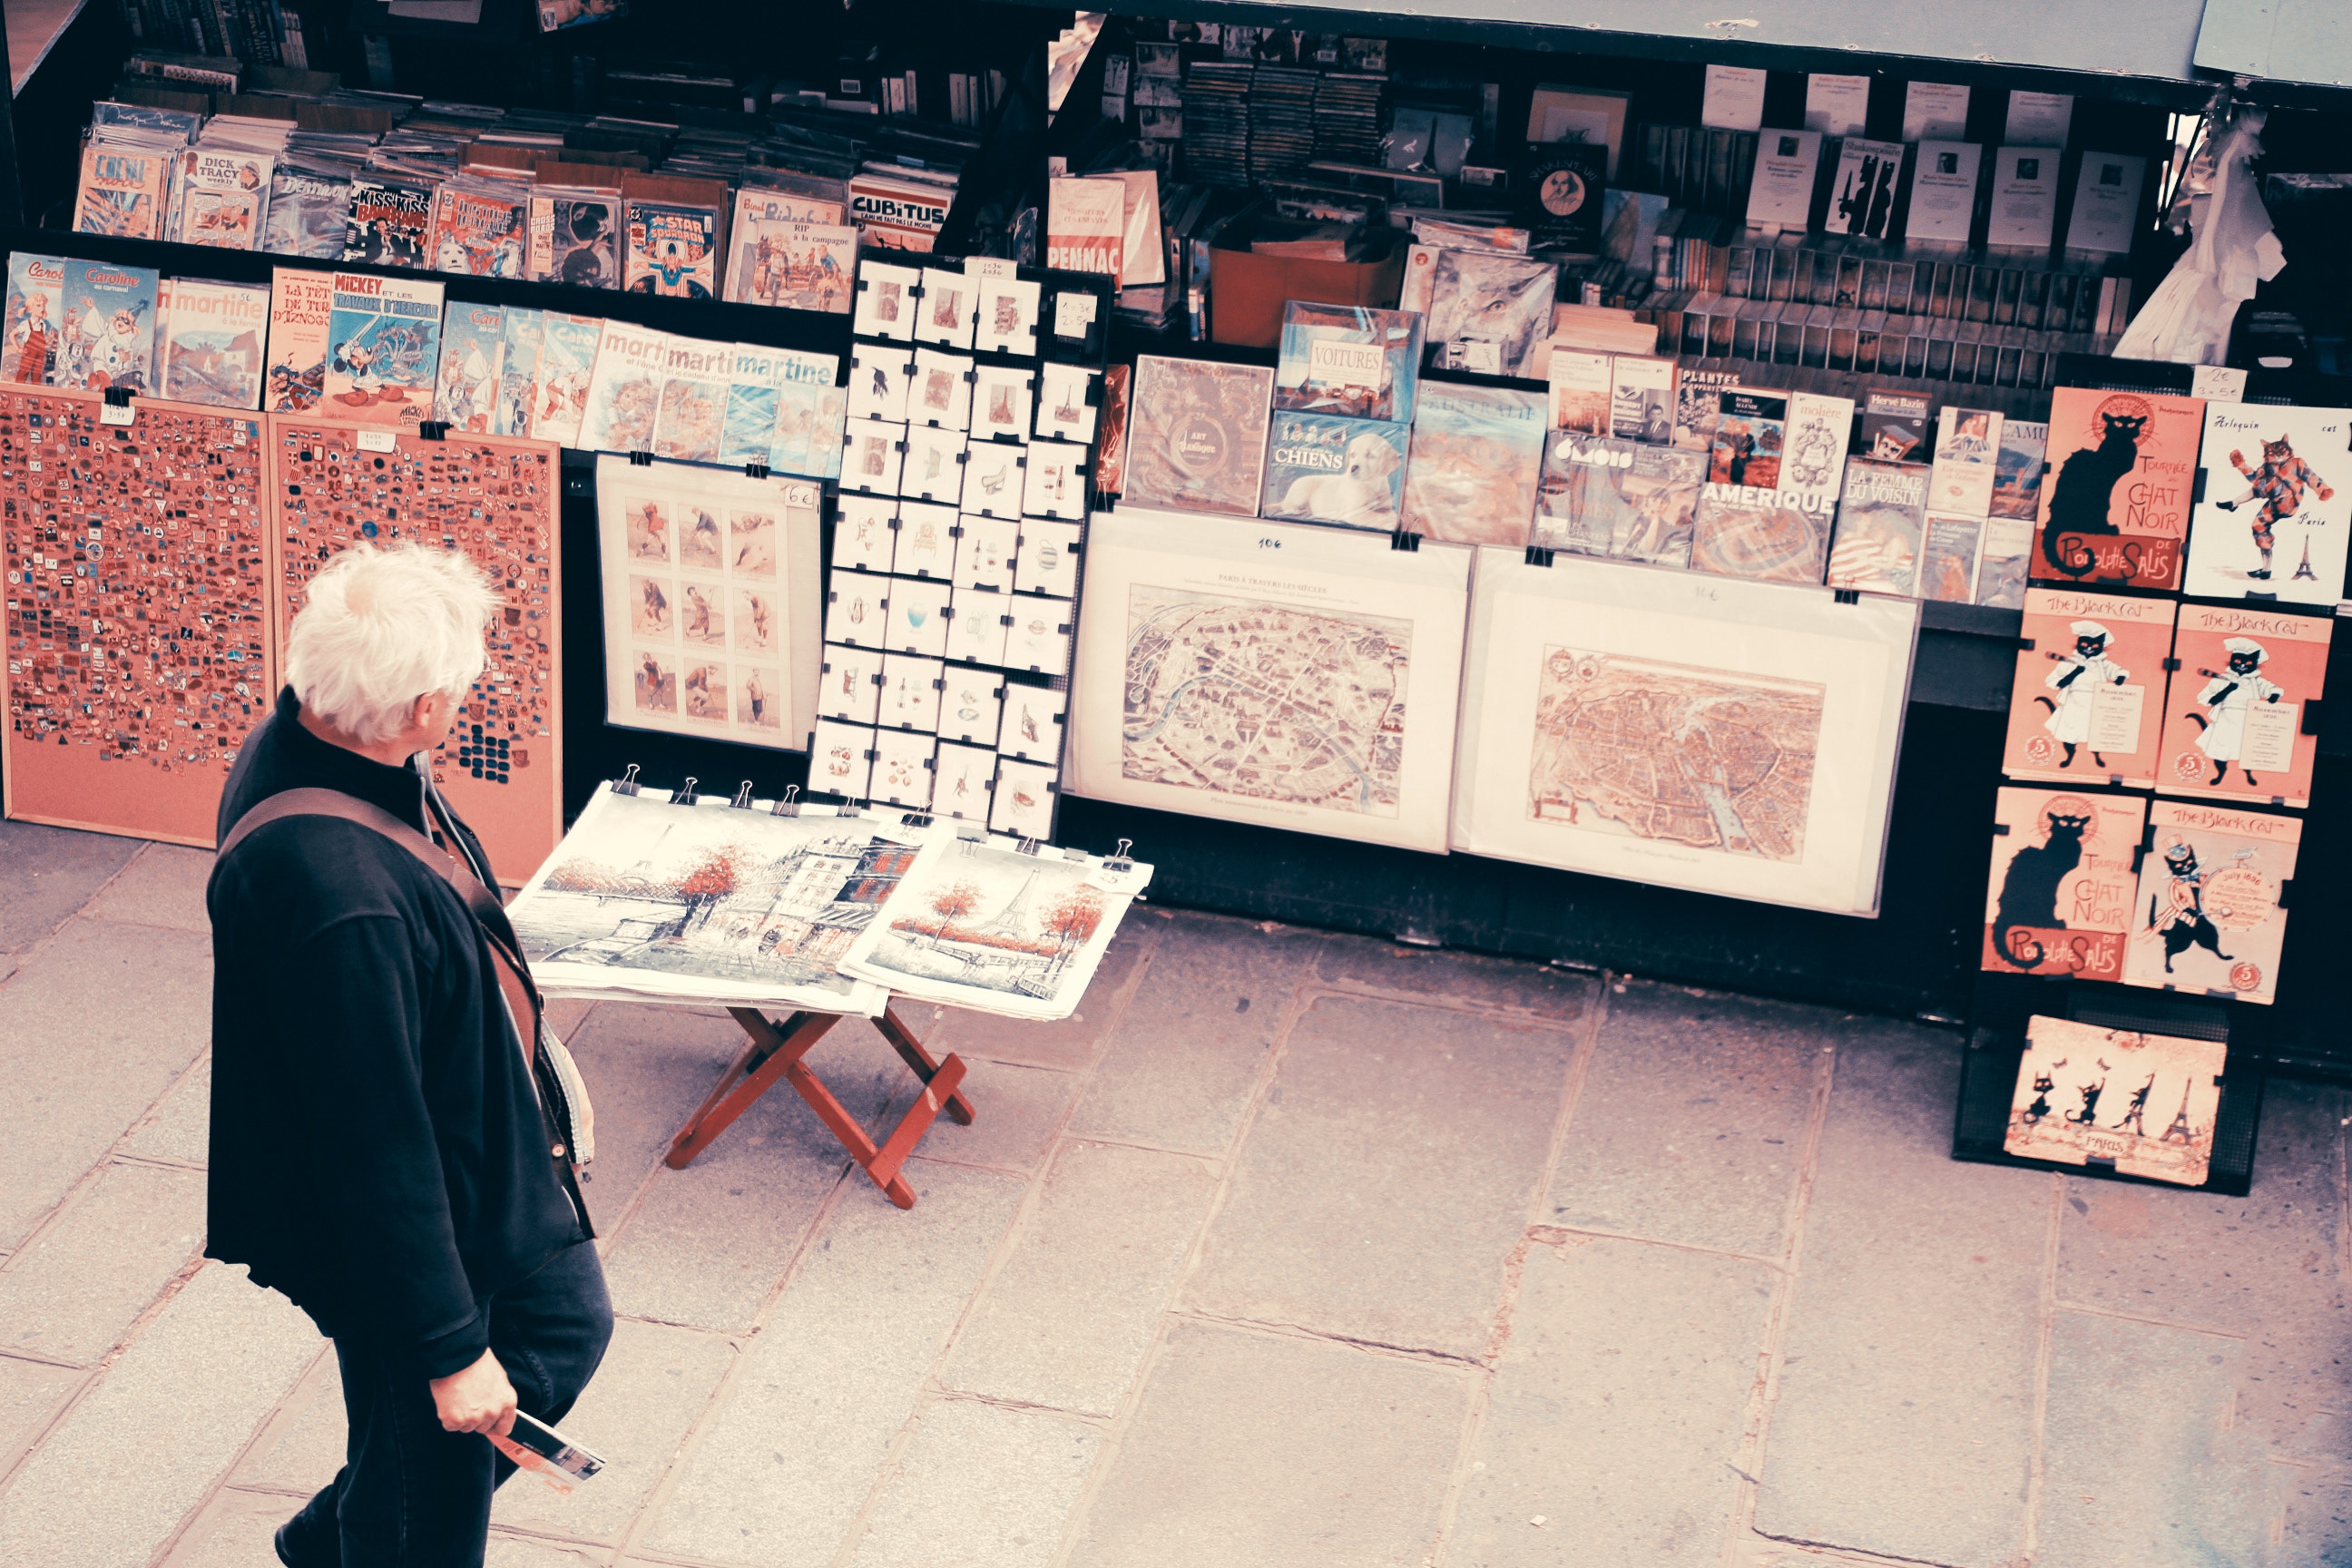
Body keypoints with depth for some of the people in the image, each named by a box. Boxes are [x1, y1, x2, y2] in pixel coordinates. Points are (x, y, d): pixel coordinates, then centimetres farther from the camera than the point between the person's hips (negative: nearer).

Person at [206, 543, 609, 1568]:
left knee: (568, 1320, 29)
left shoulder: (308, 741, -10)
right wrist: (450, 1348, -23)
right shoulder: (338, 895, -40)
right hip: (394, 1233, -10)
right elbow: (377, 1148, -33)